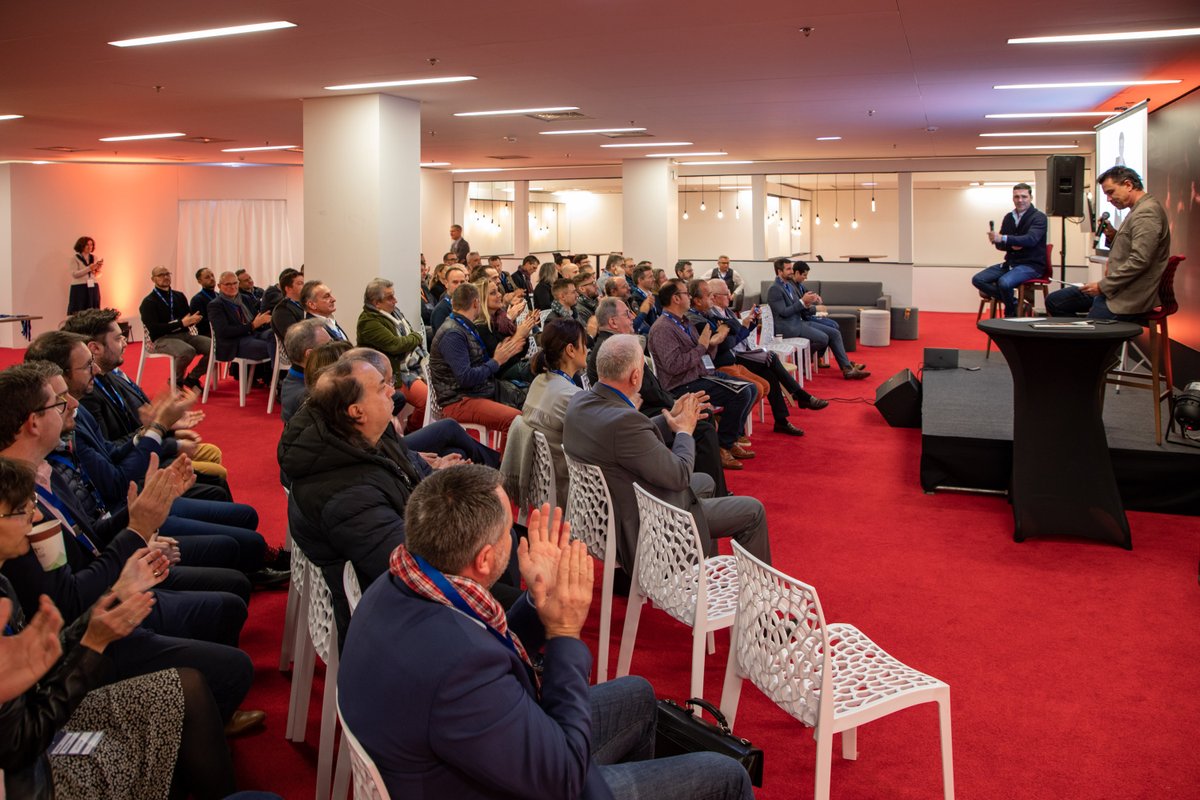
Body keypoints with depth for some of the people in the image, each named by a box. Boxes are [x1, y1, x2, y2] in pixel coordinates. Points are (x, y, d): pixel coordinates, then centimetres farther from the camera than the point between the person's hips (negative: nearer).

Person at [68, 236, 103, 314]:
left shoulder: (94, 258, 11)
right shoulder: (75, 258, -1)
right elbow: (75, 274, -11)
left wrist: (98, 269, -7)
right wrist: (89, 268, -19)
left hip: (93, 288, 4)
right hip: (79, 288, -4)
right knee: (79, 312, -5)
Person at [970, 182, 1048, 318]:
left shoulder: (1039, 217, -8)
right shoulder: (1008, 217, 9)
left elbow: (1031, 239, -25)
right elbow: (1000, 244, 9)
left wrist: (1003, 239, -36)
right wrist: (1011, 245, -15)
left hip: (1031, 264, -6)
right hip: (1010, 262, 7)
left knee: (1004, 282, -33)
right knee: (978, 279, -10)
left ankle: (1011, 313, -4)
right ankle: (1013, 300, -3)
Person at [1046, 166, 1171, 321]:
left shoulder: (1147, 212, -17)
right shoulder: (1138, 211, 16)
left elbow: (1139, 261, -25)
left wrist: (1103, 286, -18)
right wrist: (1113, 235, 7)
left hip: (1128, 299, -10)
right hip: (1117, 289, 10)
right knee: (1054, 301, 9)